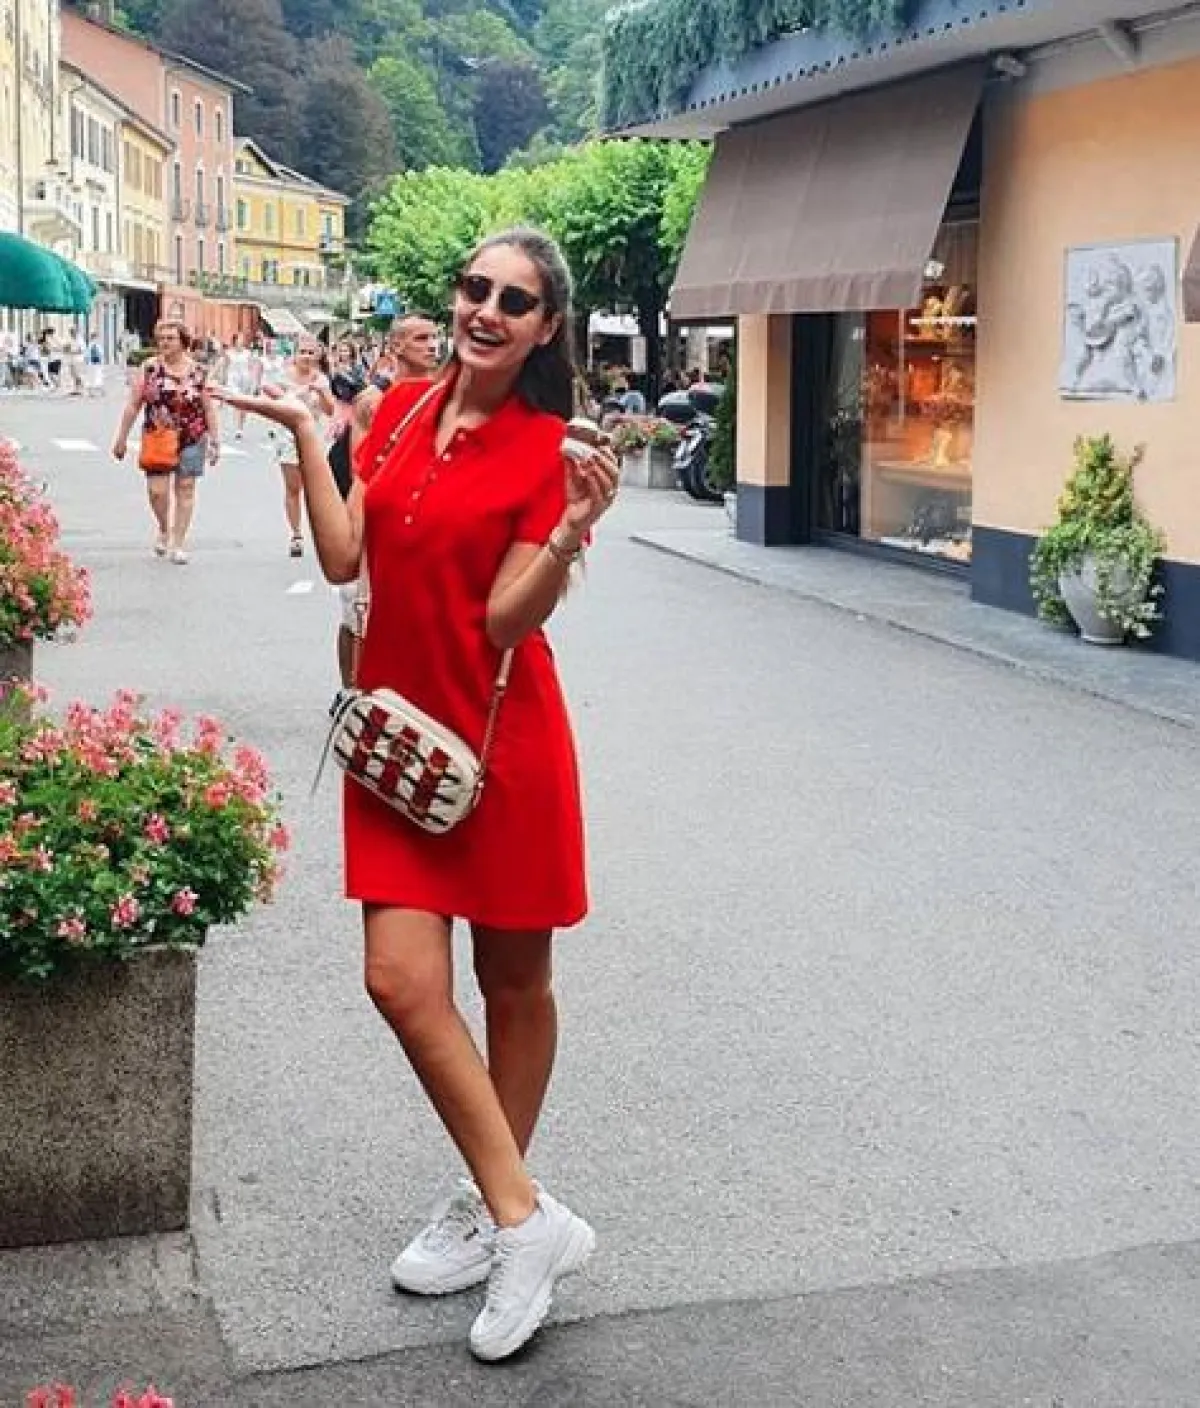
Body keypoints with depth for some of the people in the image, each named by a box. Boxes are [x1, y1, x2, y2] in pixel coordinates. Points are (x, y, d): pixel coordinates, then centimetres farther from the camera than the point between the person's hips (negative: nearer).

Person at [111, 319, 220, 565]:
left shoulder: (198, 372, 3)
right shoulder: (150, 369, 1)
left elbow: (208, 408, 7)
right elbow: (133, 405, 4)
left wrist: (214, 441, 4)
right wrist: (121, 438, 3)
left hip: (192, 439, 1)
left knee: (185, 489, 3)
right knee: (157, 490, -6)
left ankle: (178, 543, 13)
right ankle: (164, 529, 23)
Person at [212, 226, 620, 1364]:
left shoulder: (547, 453, -10)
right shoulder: (403, 411, 5)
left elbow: (507, 620, -16)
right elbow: (343, 558, 1)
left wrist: (571, 537, -31)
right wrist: (303, 434, -1)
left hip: (500, 738, -5)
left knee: (512, 983, 10)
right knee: (402, 981, -3)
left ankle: (495, 1203, 26)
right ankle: (524, 1217, 10)